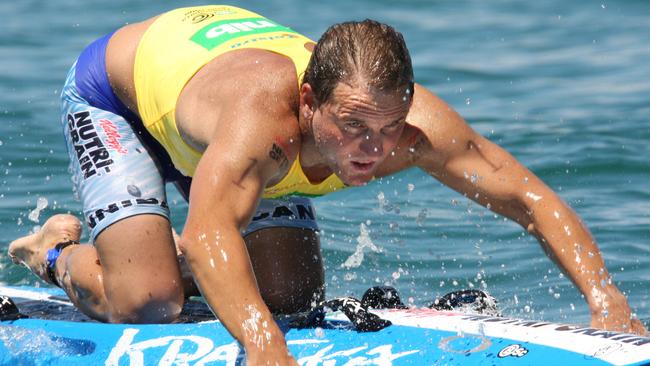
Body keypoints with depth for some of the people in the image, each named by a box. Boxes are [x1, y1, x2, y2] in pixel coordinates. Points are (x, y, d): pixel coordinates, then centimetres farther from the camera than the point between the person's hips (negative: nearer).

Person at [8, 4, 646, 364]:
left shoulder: (413, 121, -34)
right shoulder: (264, 113, -50)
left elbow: (530, 196, -31)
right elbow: (209, 231, -63)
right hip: (117, 87, -5)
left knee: (292, 296, 1)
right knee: (147, 303, -19)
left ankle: (166, 255, 29)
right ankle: (58, 252, 13)